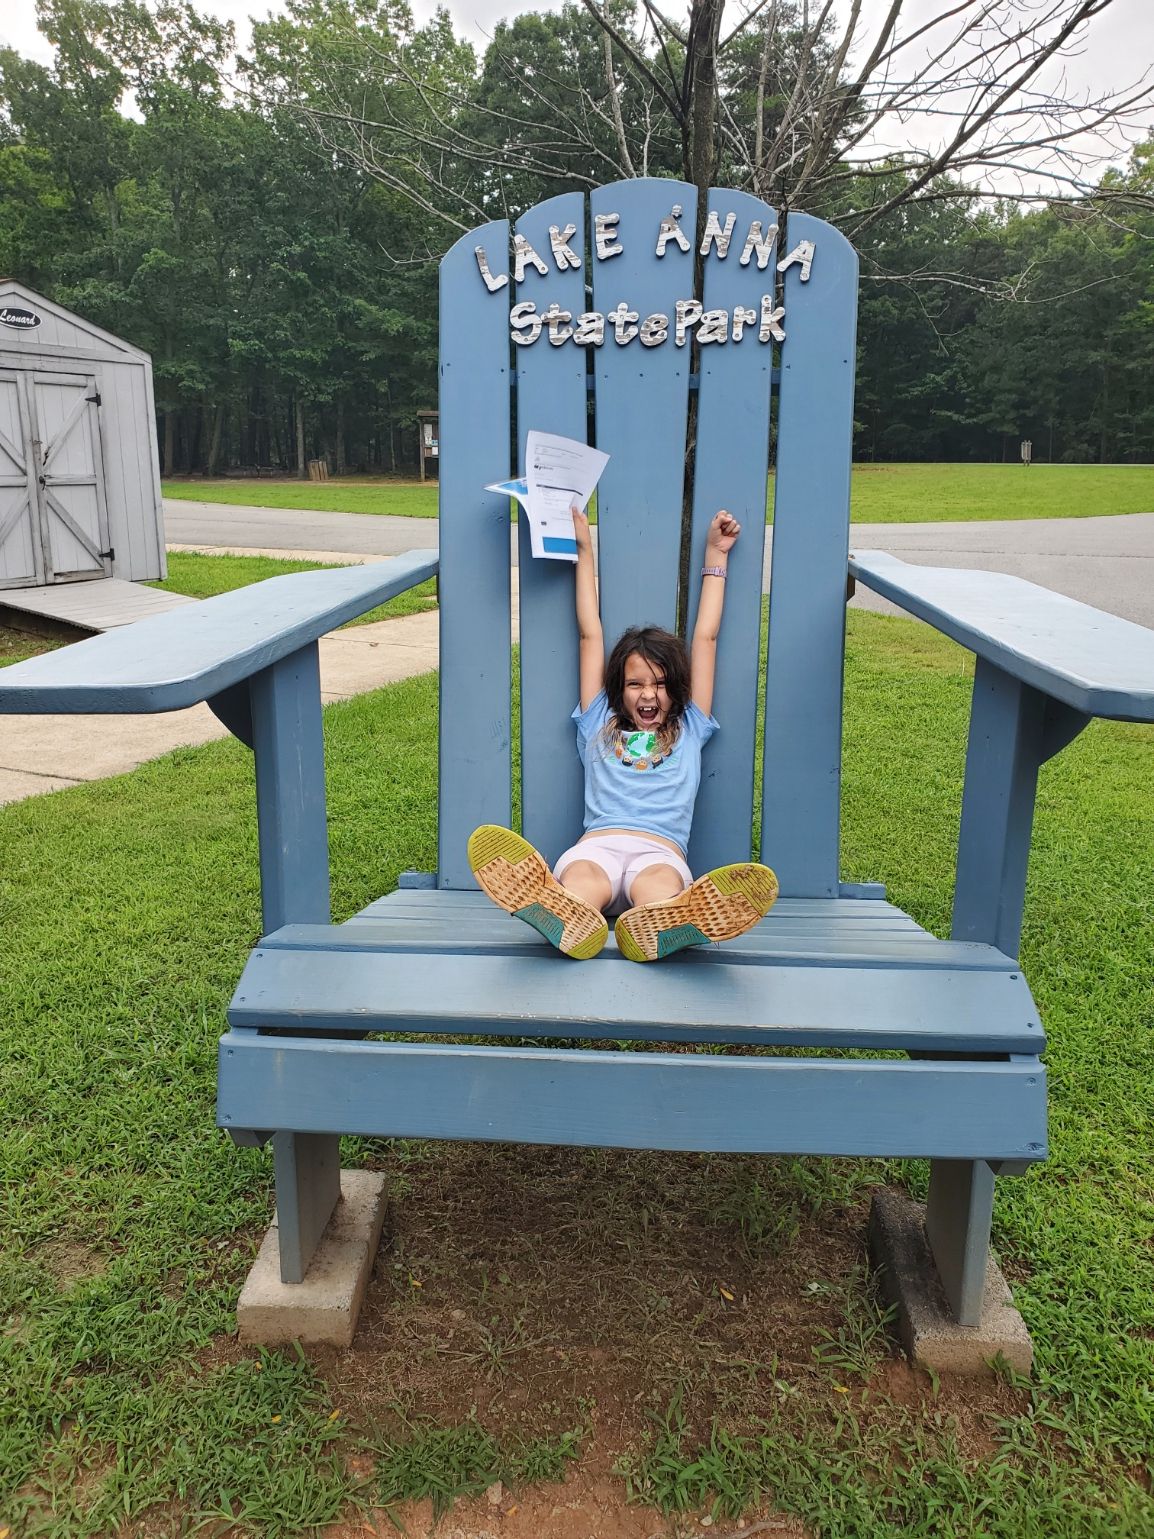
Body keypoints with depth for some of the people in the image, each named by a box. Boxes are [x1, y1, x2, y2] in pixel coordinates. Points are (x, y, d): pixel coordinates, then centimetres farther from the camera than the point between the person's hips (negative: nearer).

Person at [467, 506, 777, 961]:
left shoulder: (688, 730, 30)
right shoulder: (599, 727, 29)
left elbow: (705, 638, 34)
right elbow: (591, 635, 32)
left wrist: (715, 554, 39)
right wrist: (584, 549, 37)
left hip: (661, 850, 0)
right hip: (598, 843, 0)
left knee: (660, 885, -38)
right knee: (579, 881, -38)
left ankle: (656, 926, -71)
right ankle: (569, 919, -71)